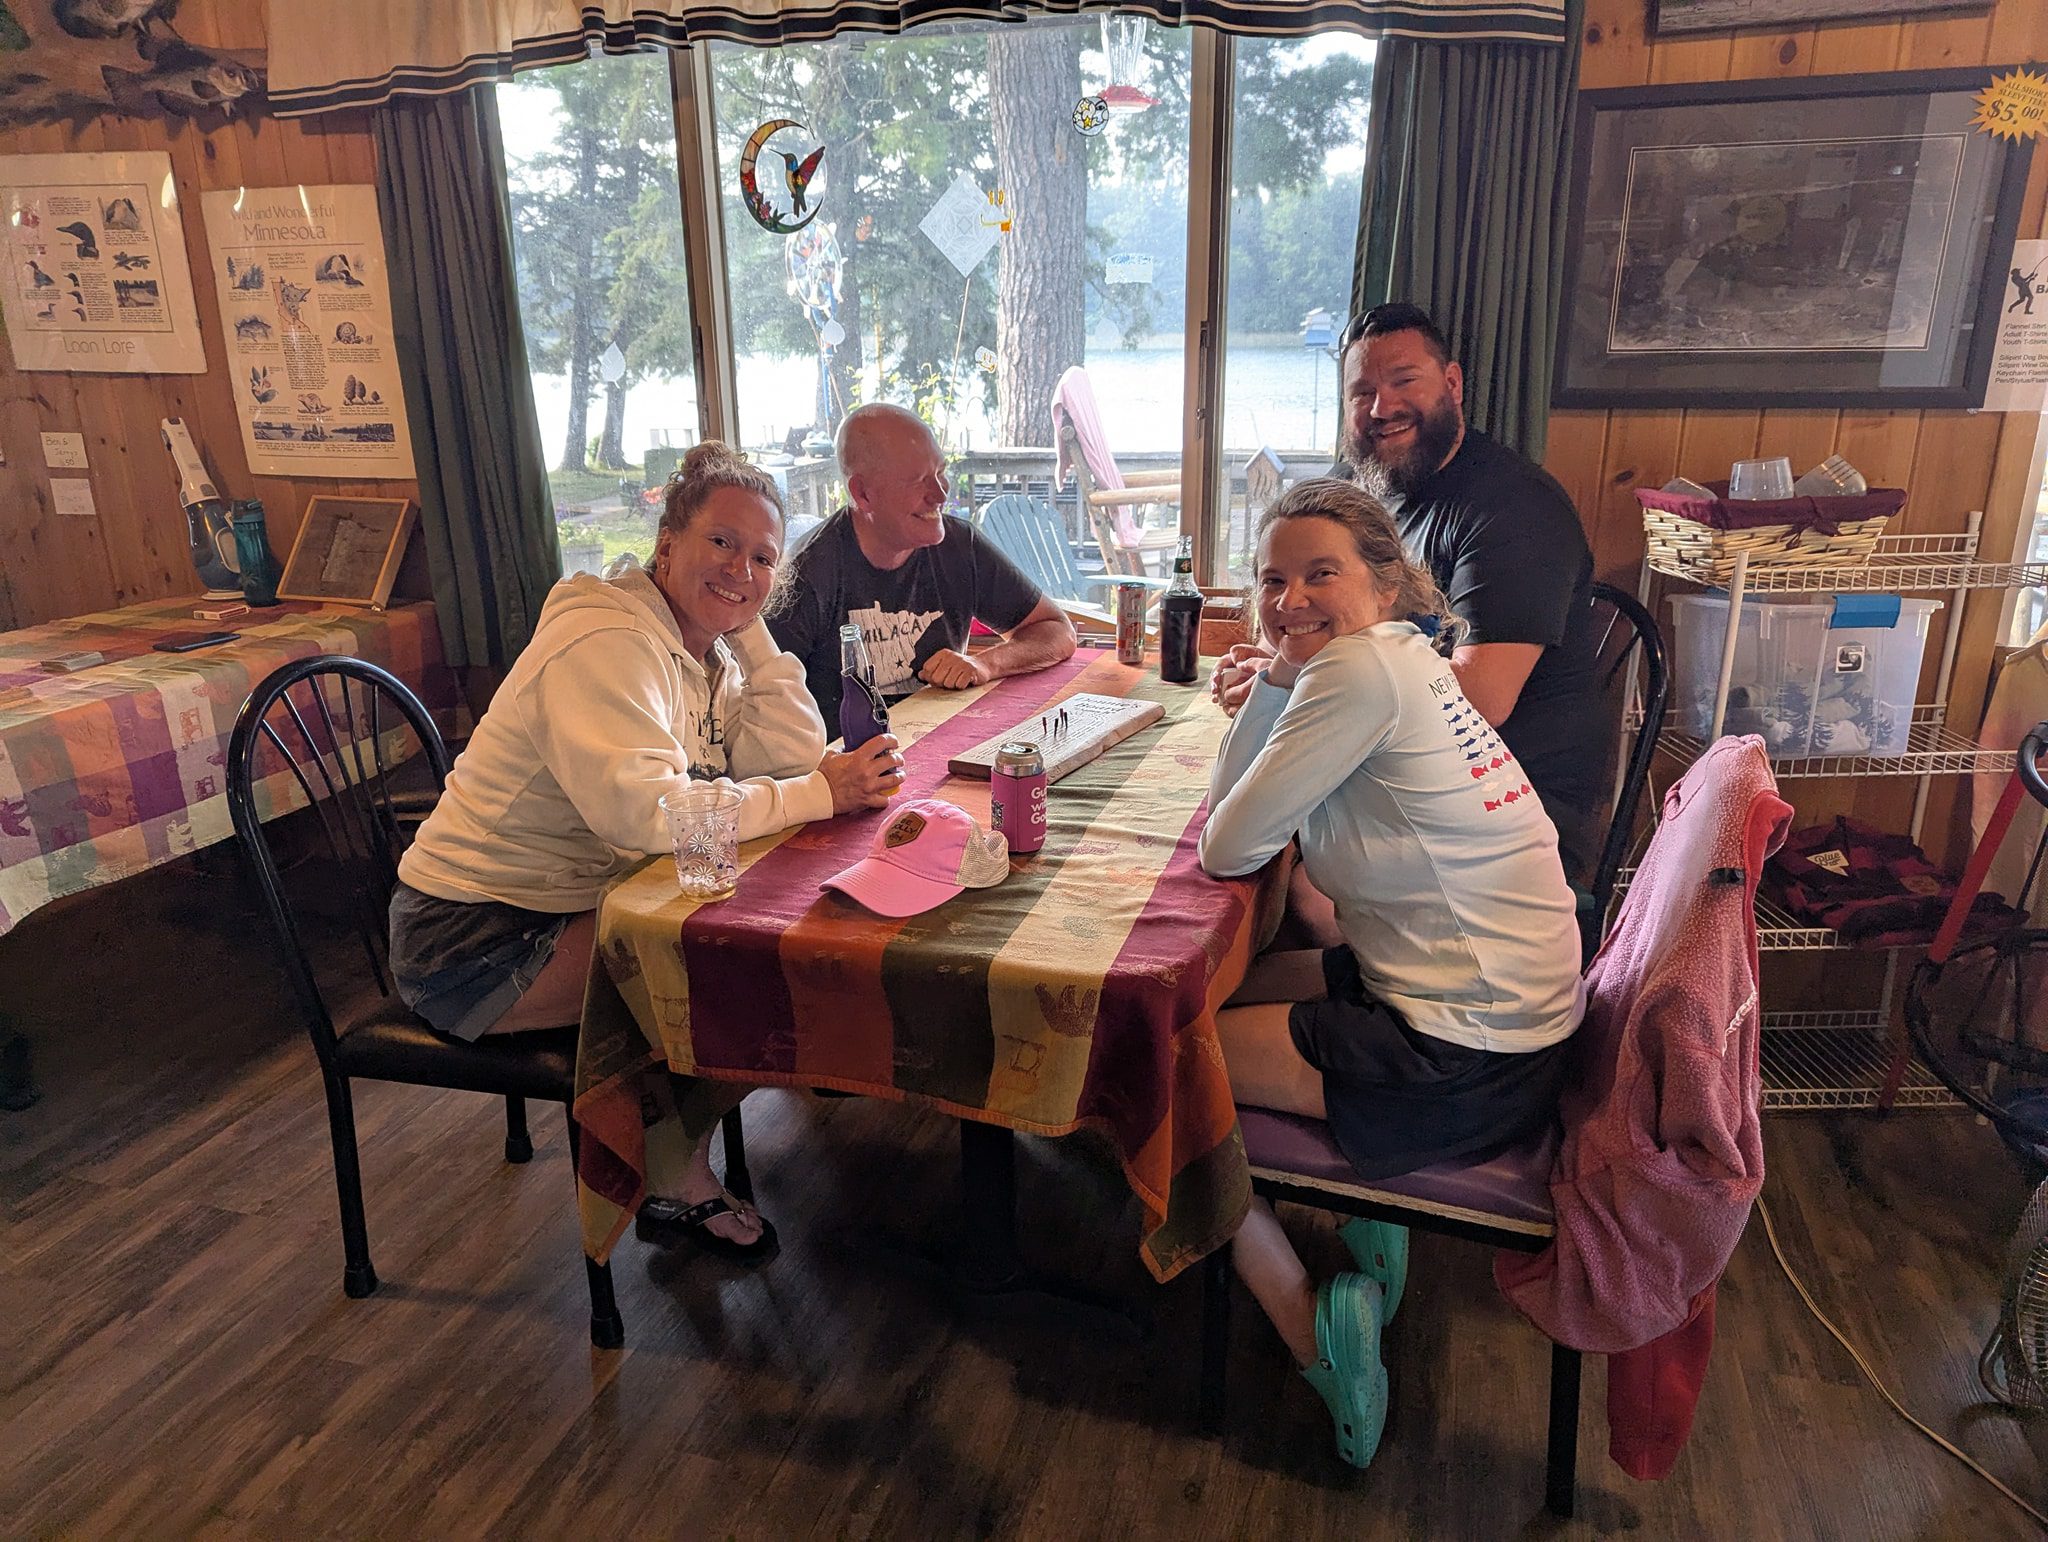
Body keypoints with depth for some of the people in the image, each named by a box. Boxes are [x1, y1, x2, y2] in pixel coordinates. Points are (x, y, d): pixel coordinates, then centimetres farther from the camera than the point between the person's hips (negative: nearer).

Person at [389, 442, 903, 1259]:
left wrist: (748, 624, -8)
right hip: (475, 938, -9)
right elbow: (647, 810, -37)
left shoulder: (707, 646, 5)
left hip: (575, 901, 9)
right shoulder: (606, 643, -24)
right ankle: (680, 1187, 5)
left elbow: (795, 753, -5)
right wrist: (818, 794, -32)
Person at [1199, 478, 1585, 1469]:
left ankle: (1314, 1332, 9)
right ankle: (1367, 1221, 20)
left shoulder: (1363, 665, -20)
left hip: (1462, 1065, -10)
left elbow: (1226, 850, -16)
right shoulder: (1396, 660, 9)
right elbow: (1229, 807, 7)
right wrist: (1277, 674, -3)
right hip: (1493, 1008, 10)